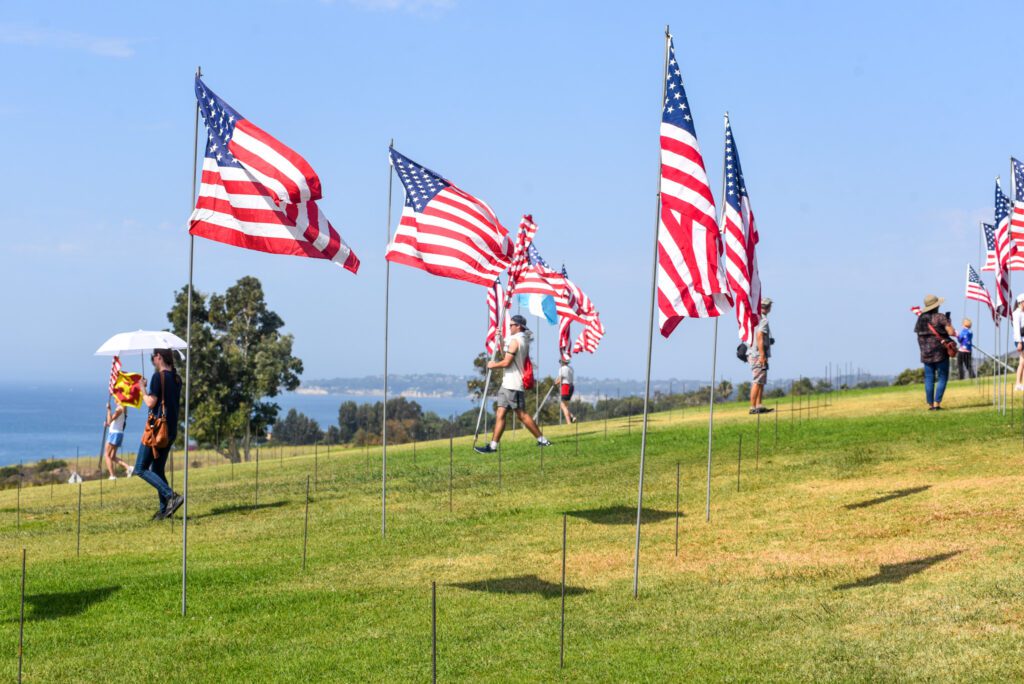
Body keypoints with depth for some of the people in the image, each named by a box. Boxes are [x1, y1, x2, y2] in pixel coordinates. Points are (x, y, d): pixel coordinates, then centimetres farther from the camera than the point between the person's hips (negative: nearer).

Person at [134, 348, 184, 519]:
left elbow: (151, 402, -18)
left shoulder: (158, 376, -13)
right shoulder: (177, 378, 11)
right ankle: (164, 508, 10)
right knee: (157, 470, 16)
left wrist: (142, 390, 0)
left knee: (141, 469, -4)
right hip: (171, 430, 8)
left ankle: (171, 496, -18)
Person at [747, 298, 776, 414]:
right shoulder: (763, 320, -13)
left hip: (753, 354, 10)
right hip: (758, 355, -10)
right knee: (757, 382, -9)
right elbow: (759, 337, -22)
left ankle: (759, 405, 15)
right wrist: (762, 355, -23)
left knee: (761, 382, 14)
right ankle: (753, 407, -10)